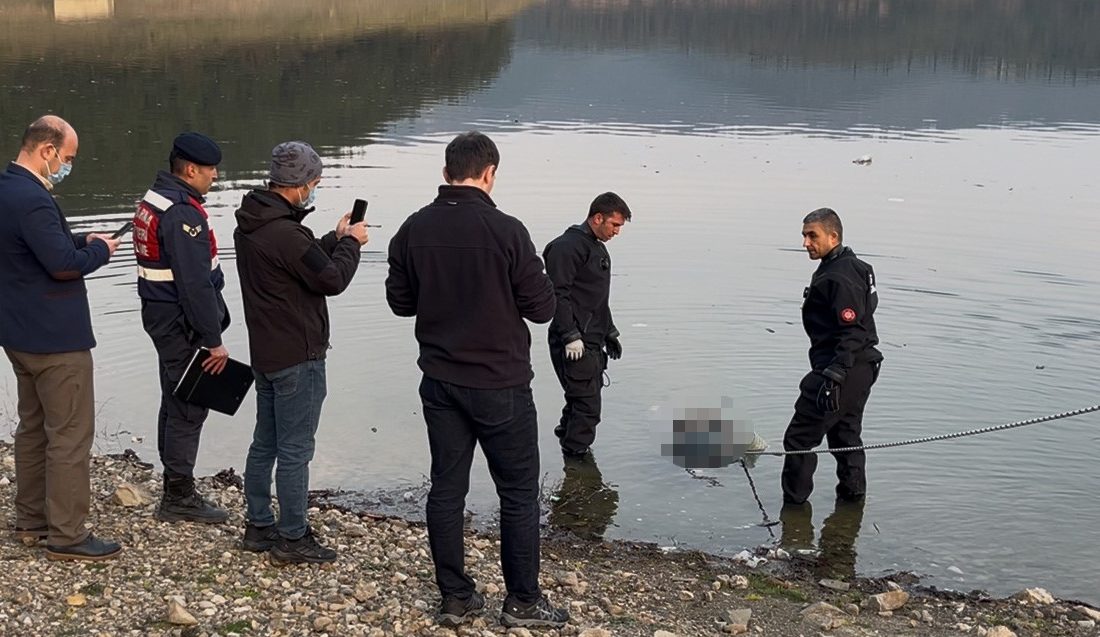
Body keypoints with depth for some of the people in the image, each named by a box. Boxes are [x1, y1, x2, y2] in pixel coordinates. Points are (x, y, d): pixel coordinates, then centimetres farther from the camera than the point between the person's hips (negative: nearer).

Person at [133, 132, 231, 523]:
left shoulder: (154, 201, 11)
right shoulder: (183, 214, -22)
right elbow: (195, 283, -25)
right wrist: (214, 340, -20)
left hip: (160, 314, 11)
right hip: (182, 321, -11)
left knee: (176, 403, 18)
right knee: (189, 407, -3)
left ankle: (176, 487, 28)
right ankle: (179, 498, 4)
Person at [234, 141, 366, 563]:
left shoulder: (248, 226, 7)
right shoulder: (285, 234, -25)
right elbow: (332, 280, -17)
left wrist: (335, 239, 12)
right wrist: (350, 242, -2)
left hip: (264, 353, 10)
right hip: (297, 357, -10)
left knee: (265, 442, 17)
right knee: (295, 449, -1)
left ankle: (259, 526, 27)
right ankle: (292, 538, 7)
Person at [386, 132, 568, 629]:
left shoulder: (414, 230, -2)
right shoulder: (505, 231, -17)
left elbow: (399, 300, 8)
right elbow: (542, 308, -11)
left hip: (440, 383, 5)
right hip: (500, 384, -5)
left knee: (446, 488, 12)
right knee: (518, 493, 7)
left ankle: (455, 597, 19)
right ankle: (522, 602, 14)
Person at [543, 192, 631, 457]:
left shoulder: (598, 249, 20)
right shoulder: (568, 246, -13)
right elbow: (559, 294, -20)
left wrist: (609, 333, 28)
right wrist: (571, 336, -23)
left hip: (592, 341, 10)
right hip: (574, 345, -10)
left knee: (582, 400, 15)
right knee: (587, 403, -9)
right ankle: (576, 454, -2)